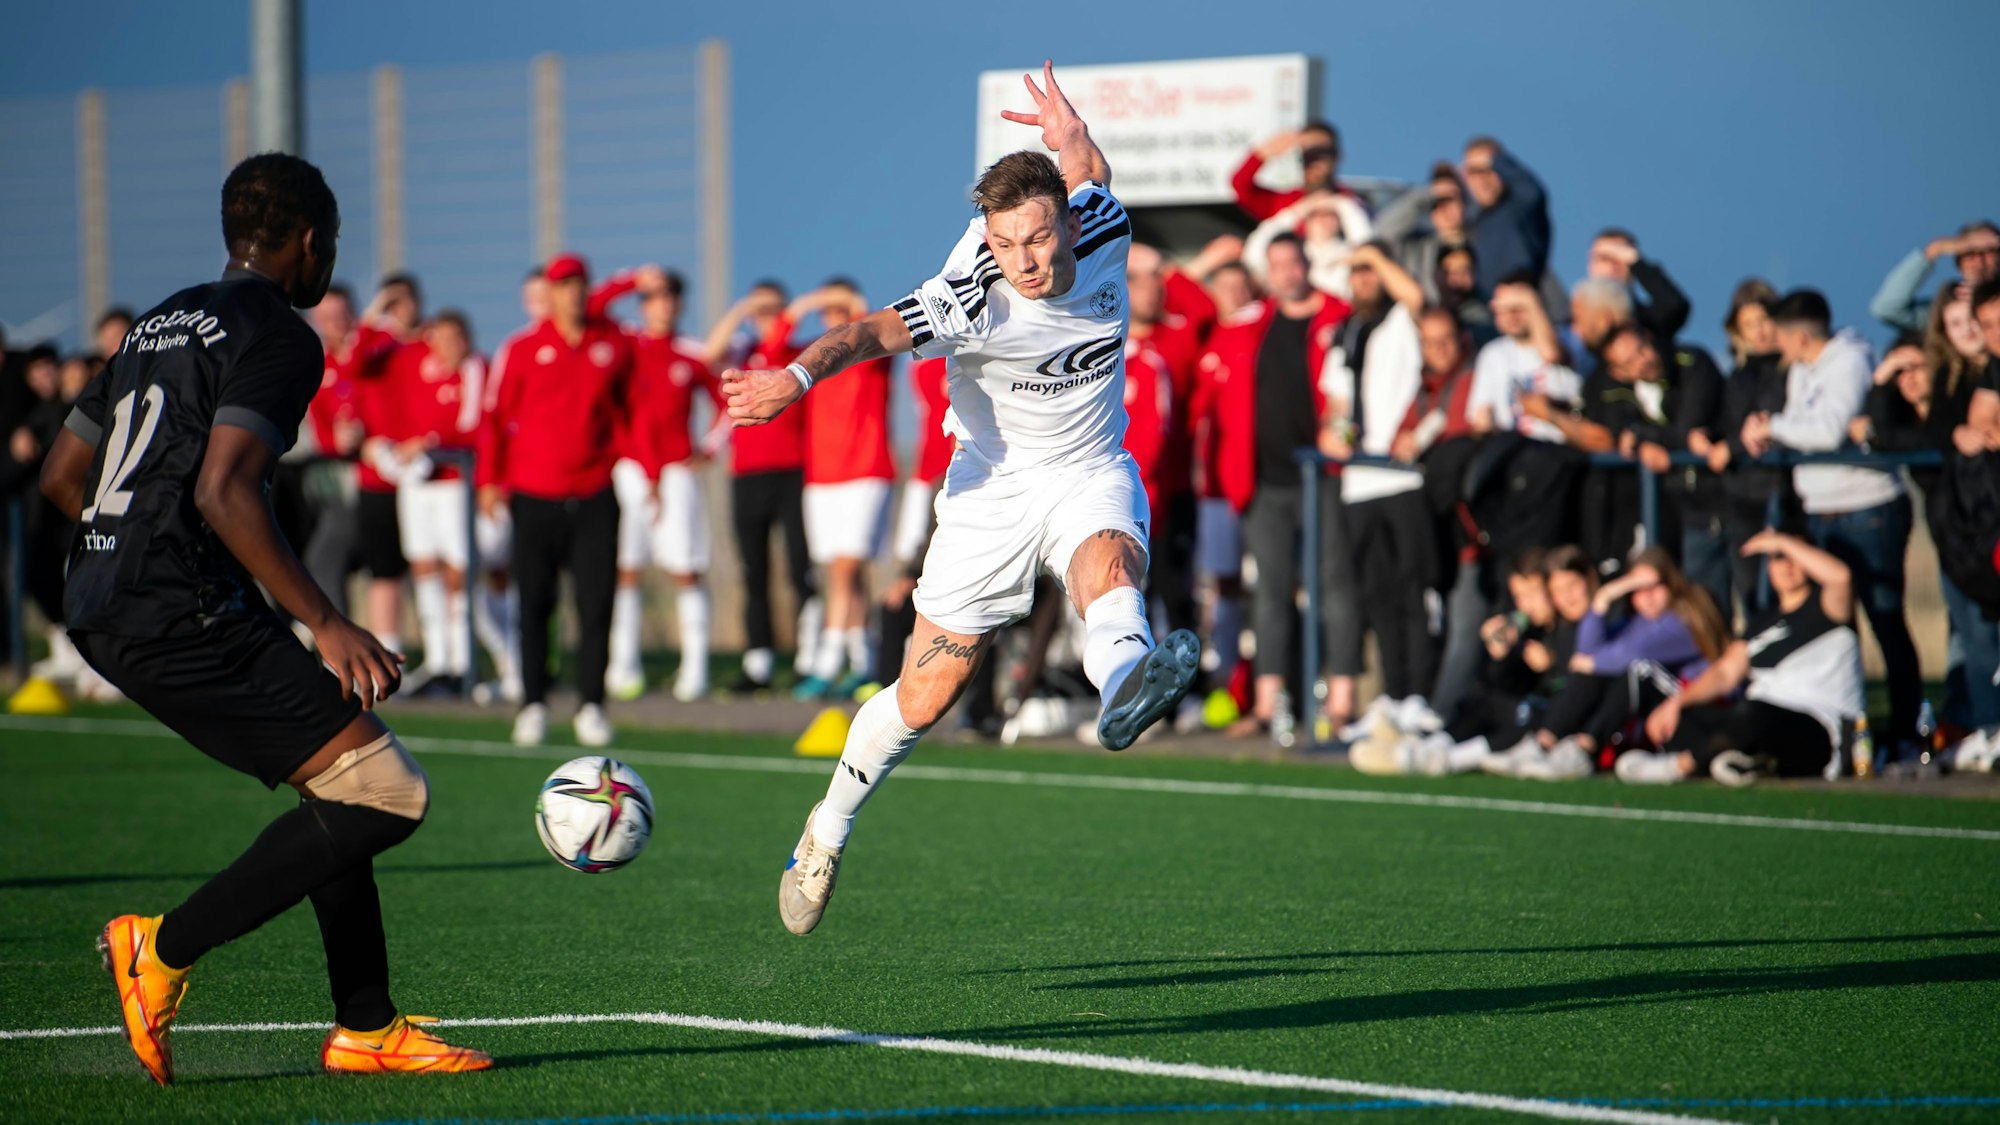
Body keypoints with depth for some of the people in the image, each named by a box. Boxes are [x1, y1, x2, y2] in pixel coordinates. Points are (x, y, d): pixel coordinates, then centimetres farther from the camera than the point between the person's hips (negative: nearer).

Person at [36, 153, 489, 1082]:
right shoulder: (277, 337, -7)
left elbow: (60, 475, 24)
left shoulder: (162, 324, 21)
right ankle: (165, 949, -9)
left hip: (102, 616, 10)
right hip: (183, 616, -10)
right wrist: (326, 627, -20)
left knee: (340, 785, 17)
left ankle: (365, 1027, 16)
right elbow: (222, 491, -20)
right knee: (386, 795, -10)